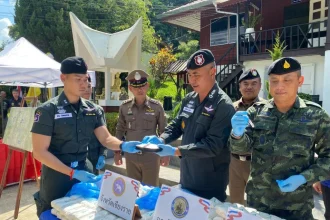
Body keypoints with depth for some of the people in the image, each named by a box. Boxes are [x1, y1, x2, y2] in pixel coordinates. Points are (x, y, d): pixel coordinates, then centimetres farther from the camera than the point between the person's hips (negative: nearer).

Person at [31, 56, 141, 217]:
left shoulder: (93, 110, -1)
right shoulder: (48, 110, -16)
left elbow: (105, 139, -4)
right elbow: (40, 152, -16)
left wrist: (123, 146, -26)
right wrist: (72, 172, -23)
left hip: (83, 171, 4)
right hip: (56, 175, -4)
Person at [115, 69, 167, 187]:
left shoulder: (156, 106, -7)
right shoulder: (124, 107, -1)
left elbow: (163, 131, -1)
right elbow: (120, 130, 7)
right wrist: (117, 152, 7)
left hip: (151, 157, -2)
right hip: (131, 157, 2)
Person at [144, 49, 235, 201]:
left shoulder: (223, 105, -19)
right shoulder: (189, 99, 3)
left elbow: (212, 145, -24)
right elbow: (176, 125, 10)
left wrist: (176, 151, -29)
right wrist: (161, 139, -11)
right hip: (186, 178, 7)